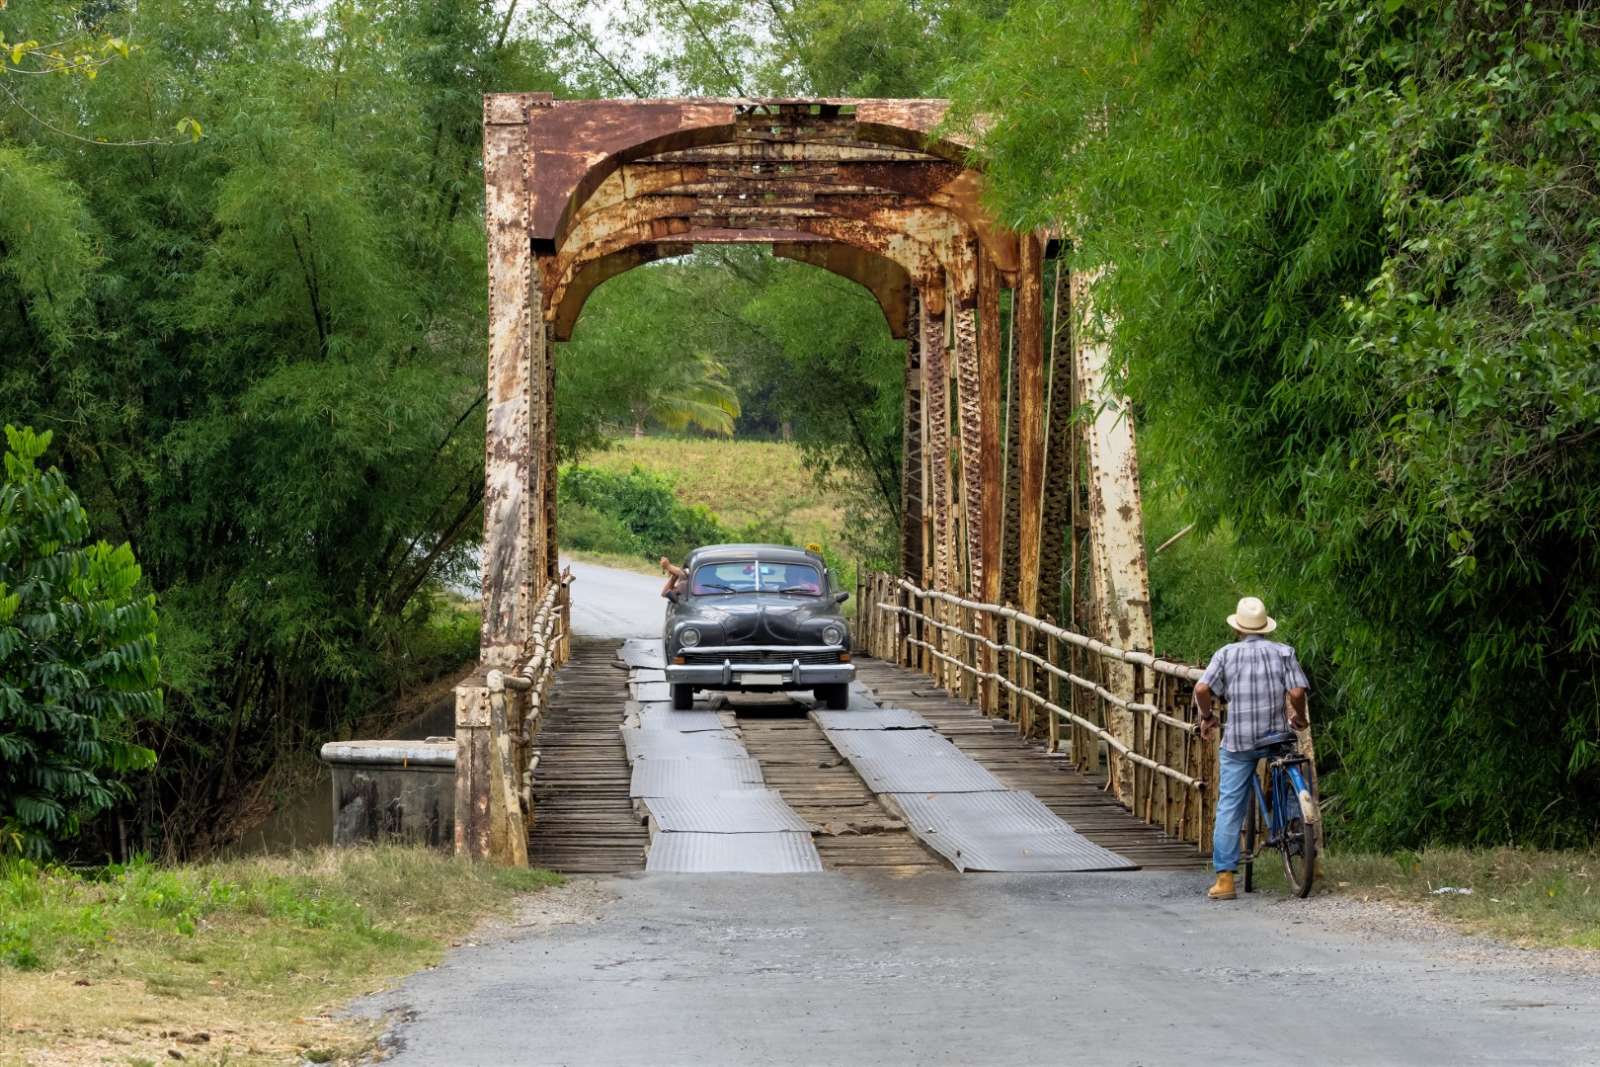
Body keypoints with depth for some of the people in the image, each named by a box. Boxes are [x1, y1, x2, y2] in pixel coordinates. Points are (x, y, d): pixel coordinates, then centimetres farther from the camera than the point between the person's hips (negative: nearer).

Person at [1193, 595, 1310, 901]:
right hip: (1275, 736, 0)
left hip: (1238, 741, 0)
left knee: (1229, 806, 2)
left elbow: (1202, 688, -10)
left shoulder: (1227, 653, 1)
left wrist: (1207, 716, 8)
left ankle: (1224, 877, -3)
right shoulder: (1283, 652, 2)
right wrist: (1299, 718, 11)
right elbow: (1297, 692, -8)